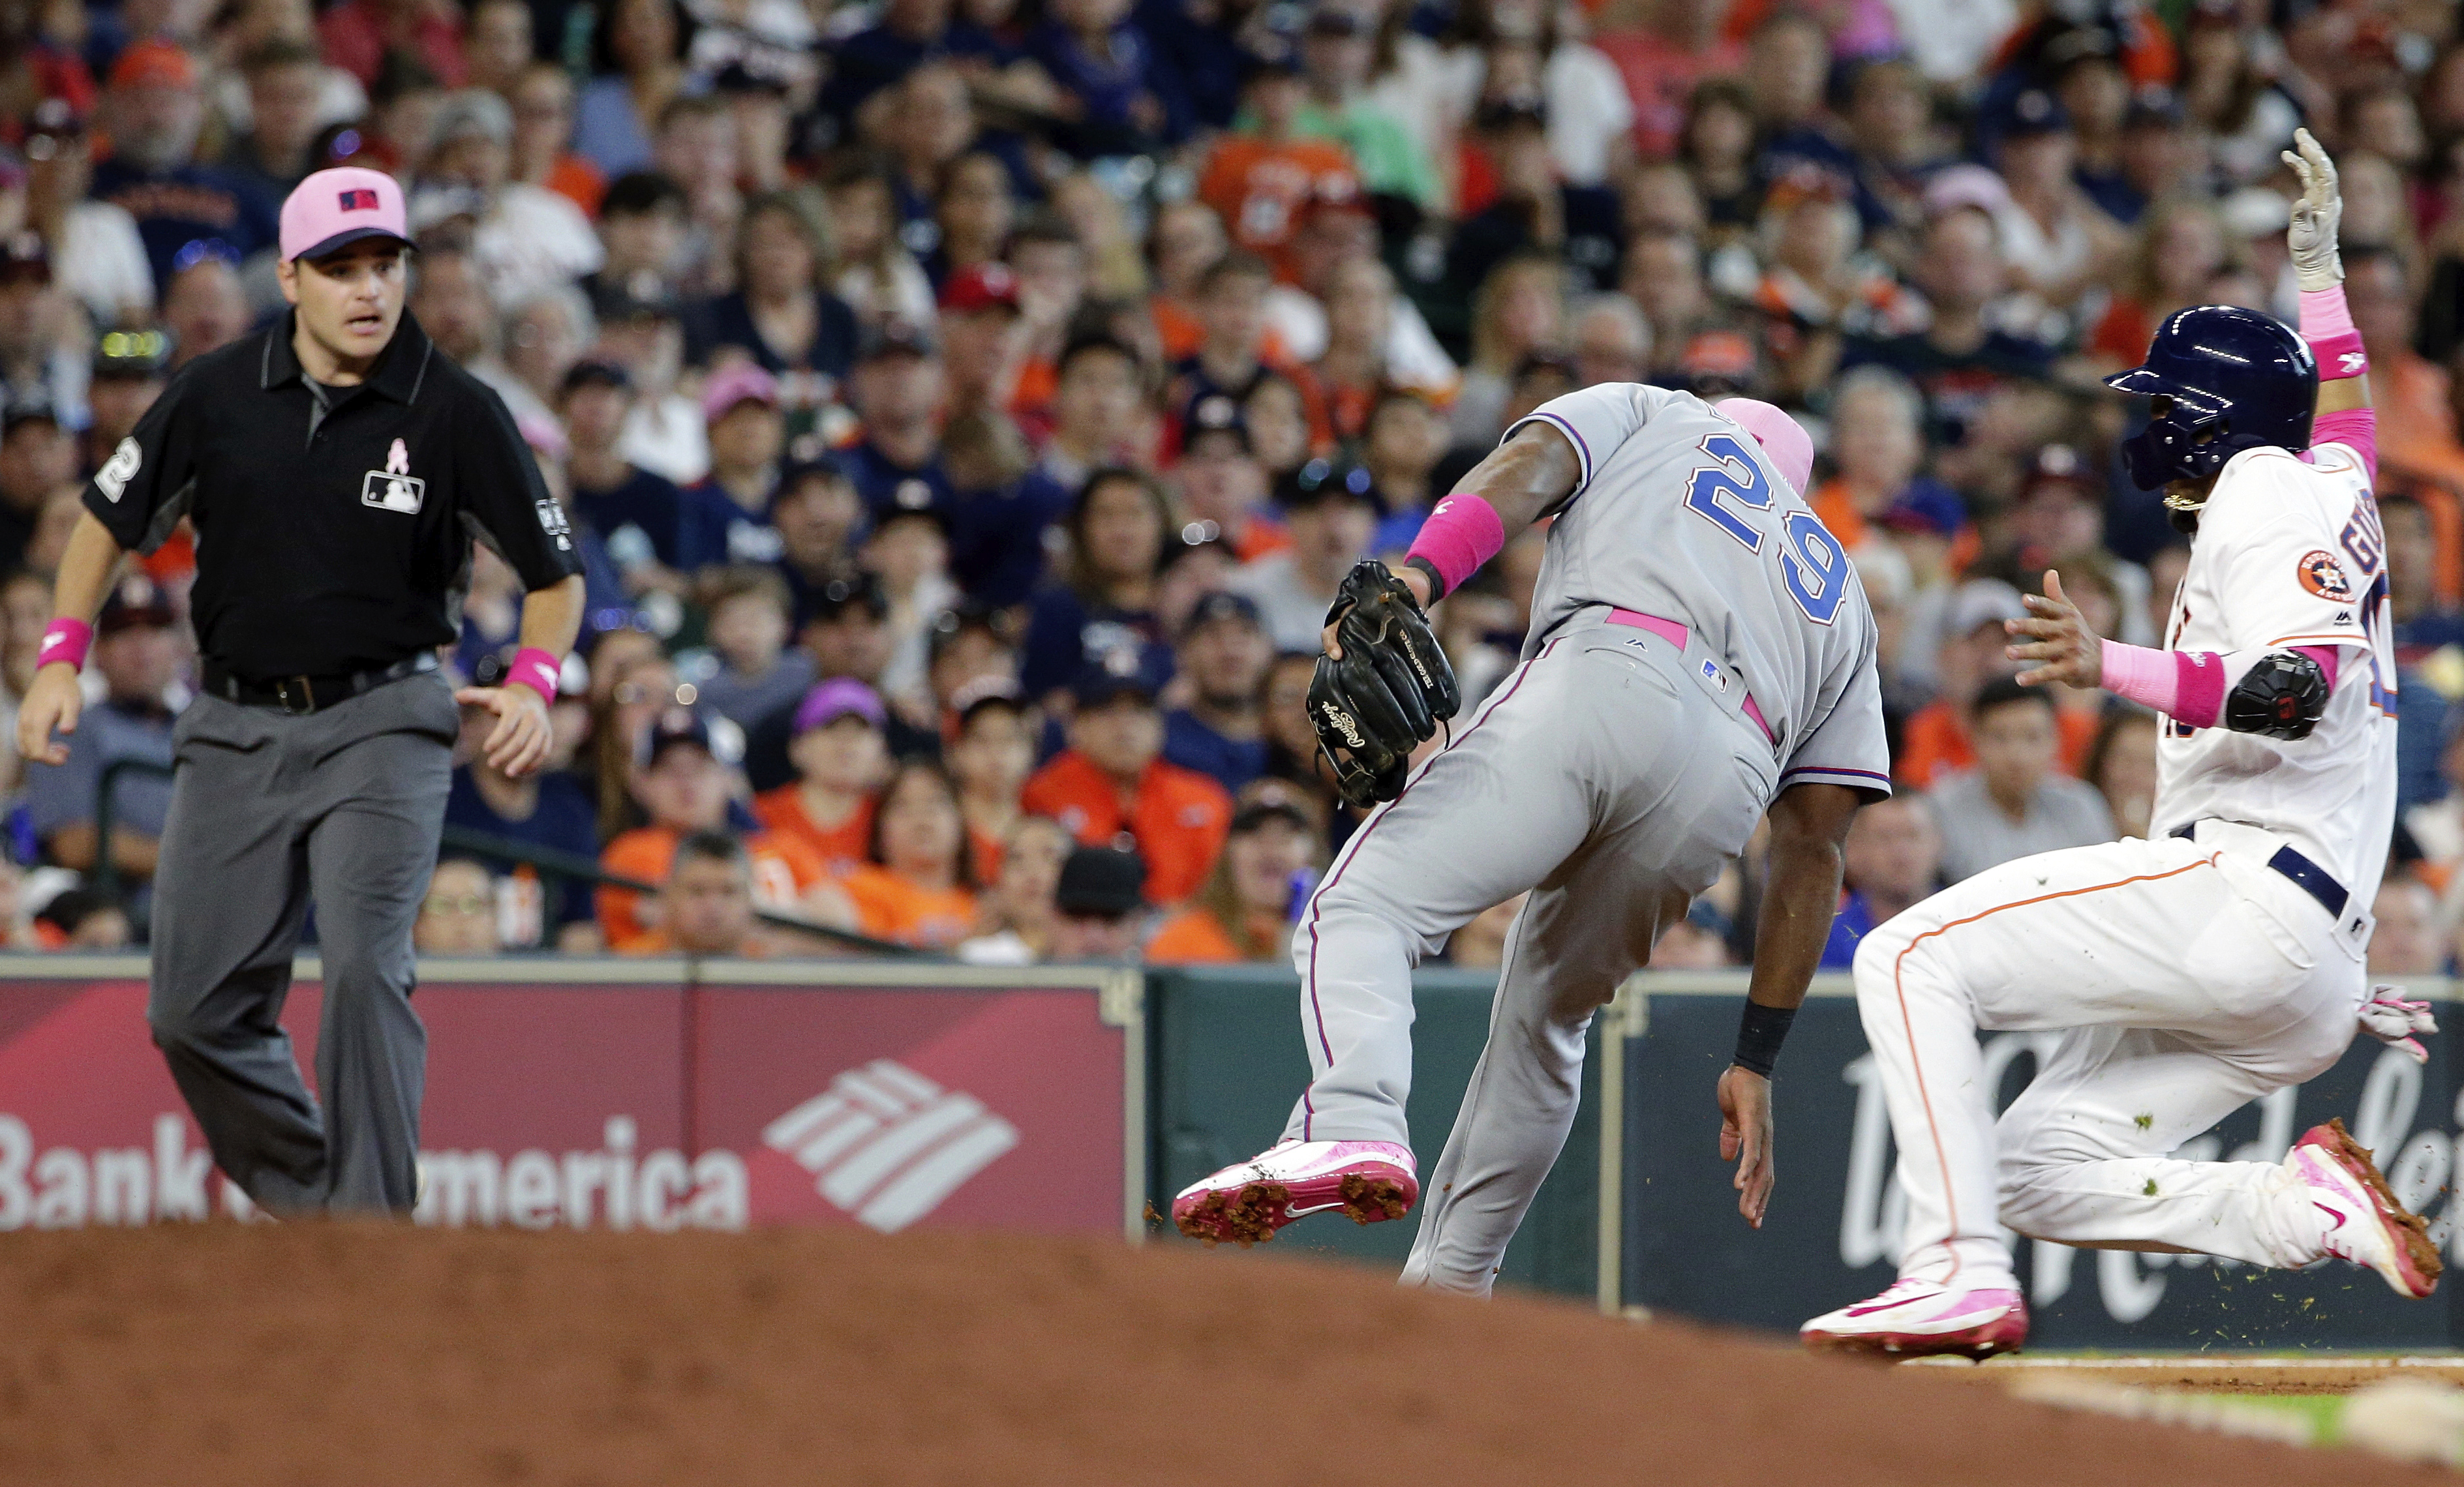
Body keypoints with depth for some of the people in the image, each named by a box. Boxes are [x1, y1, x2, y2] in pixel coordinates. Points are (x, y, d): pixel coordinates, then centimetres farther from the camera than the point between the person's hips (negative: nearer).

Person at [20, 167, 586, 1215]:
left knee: (364, 969, -21)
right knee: (196, 1010, 2)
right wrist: (61, 659, 1)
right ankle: (306, 1203, 22)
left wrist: (533, 684, -17)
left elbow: (555, 575, 1)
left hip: (382, 727, -3)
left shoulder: (456, 413, -6)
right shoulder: (218, 395, -1)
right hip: (236, 729, 3)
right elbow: (112, 520, 12)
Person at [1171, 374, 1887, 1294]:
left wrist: (1417, 578, -9)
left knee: (1363, 908, -11)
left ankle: (1351, 1128, -39)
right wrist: (1756, 1061, 26)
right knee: (1546, 1019, 23)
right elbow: (1814, 850, 29)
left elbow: (1532, 462, 8)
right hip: (1730, 790, 5)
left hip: (1604, 676, -5)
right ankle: (1447, 1287, 15)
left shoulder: (1651, 415, 34)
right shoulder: (1838, 590, 40)